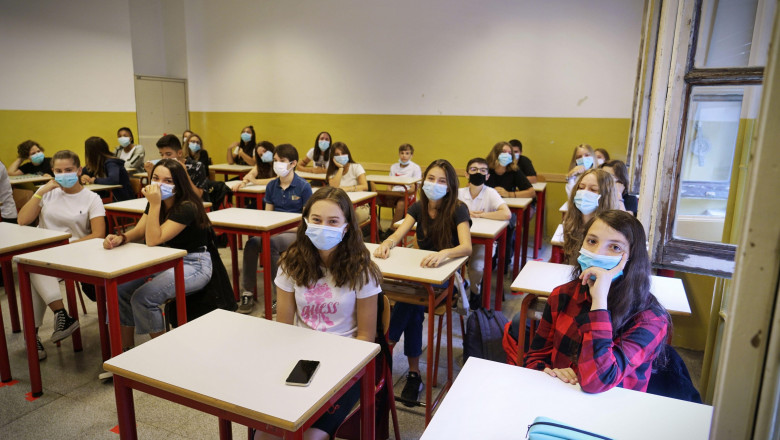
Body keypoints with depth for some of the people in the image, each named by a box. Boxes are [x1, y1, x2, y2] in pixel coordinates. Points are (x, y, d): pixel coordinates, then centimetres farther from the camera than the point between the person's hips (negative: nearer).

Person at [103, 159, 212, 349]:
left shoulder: (187, 207, -22)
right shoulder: (157, 203, 4)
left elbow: (153, 240, -25)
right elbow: (139, 231, 3)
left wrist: (155, 205, -29)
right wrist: (120, 238, -18)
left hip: (193, 264, -9)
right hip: (165, 261, 9)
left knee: (142, 298, -23)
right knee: (120, 289, -5)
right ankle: (127, 349, 10)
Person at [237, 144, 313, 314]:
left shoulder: (303, 186, -4)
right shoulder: (271, 186, 12)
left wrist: (285, 228, -16)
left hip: (295, 232, -5)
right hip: (274, 230, 5)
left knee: (271, 243, -35)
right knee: (252, 243, -26)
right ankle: (247, 294, -19)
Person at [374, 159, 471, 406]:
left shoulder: (458, 210, -12)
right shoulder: (418, 207, 3)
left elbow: (466, 247, -26)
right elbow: (398, 235, -6)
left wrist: (444, 253, -47)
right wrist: (387, 243, -30)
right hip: (422, 269, 4)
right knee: (413, 307, -27)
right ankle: (414, 374, -19)